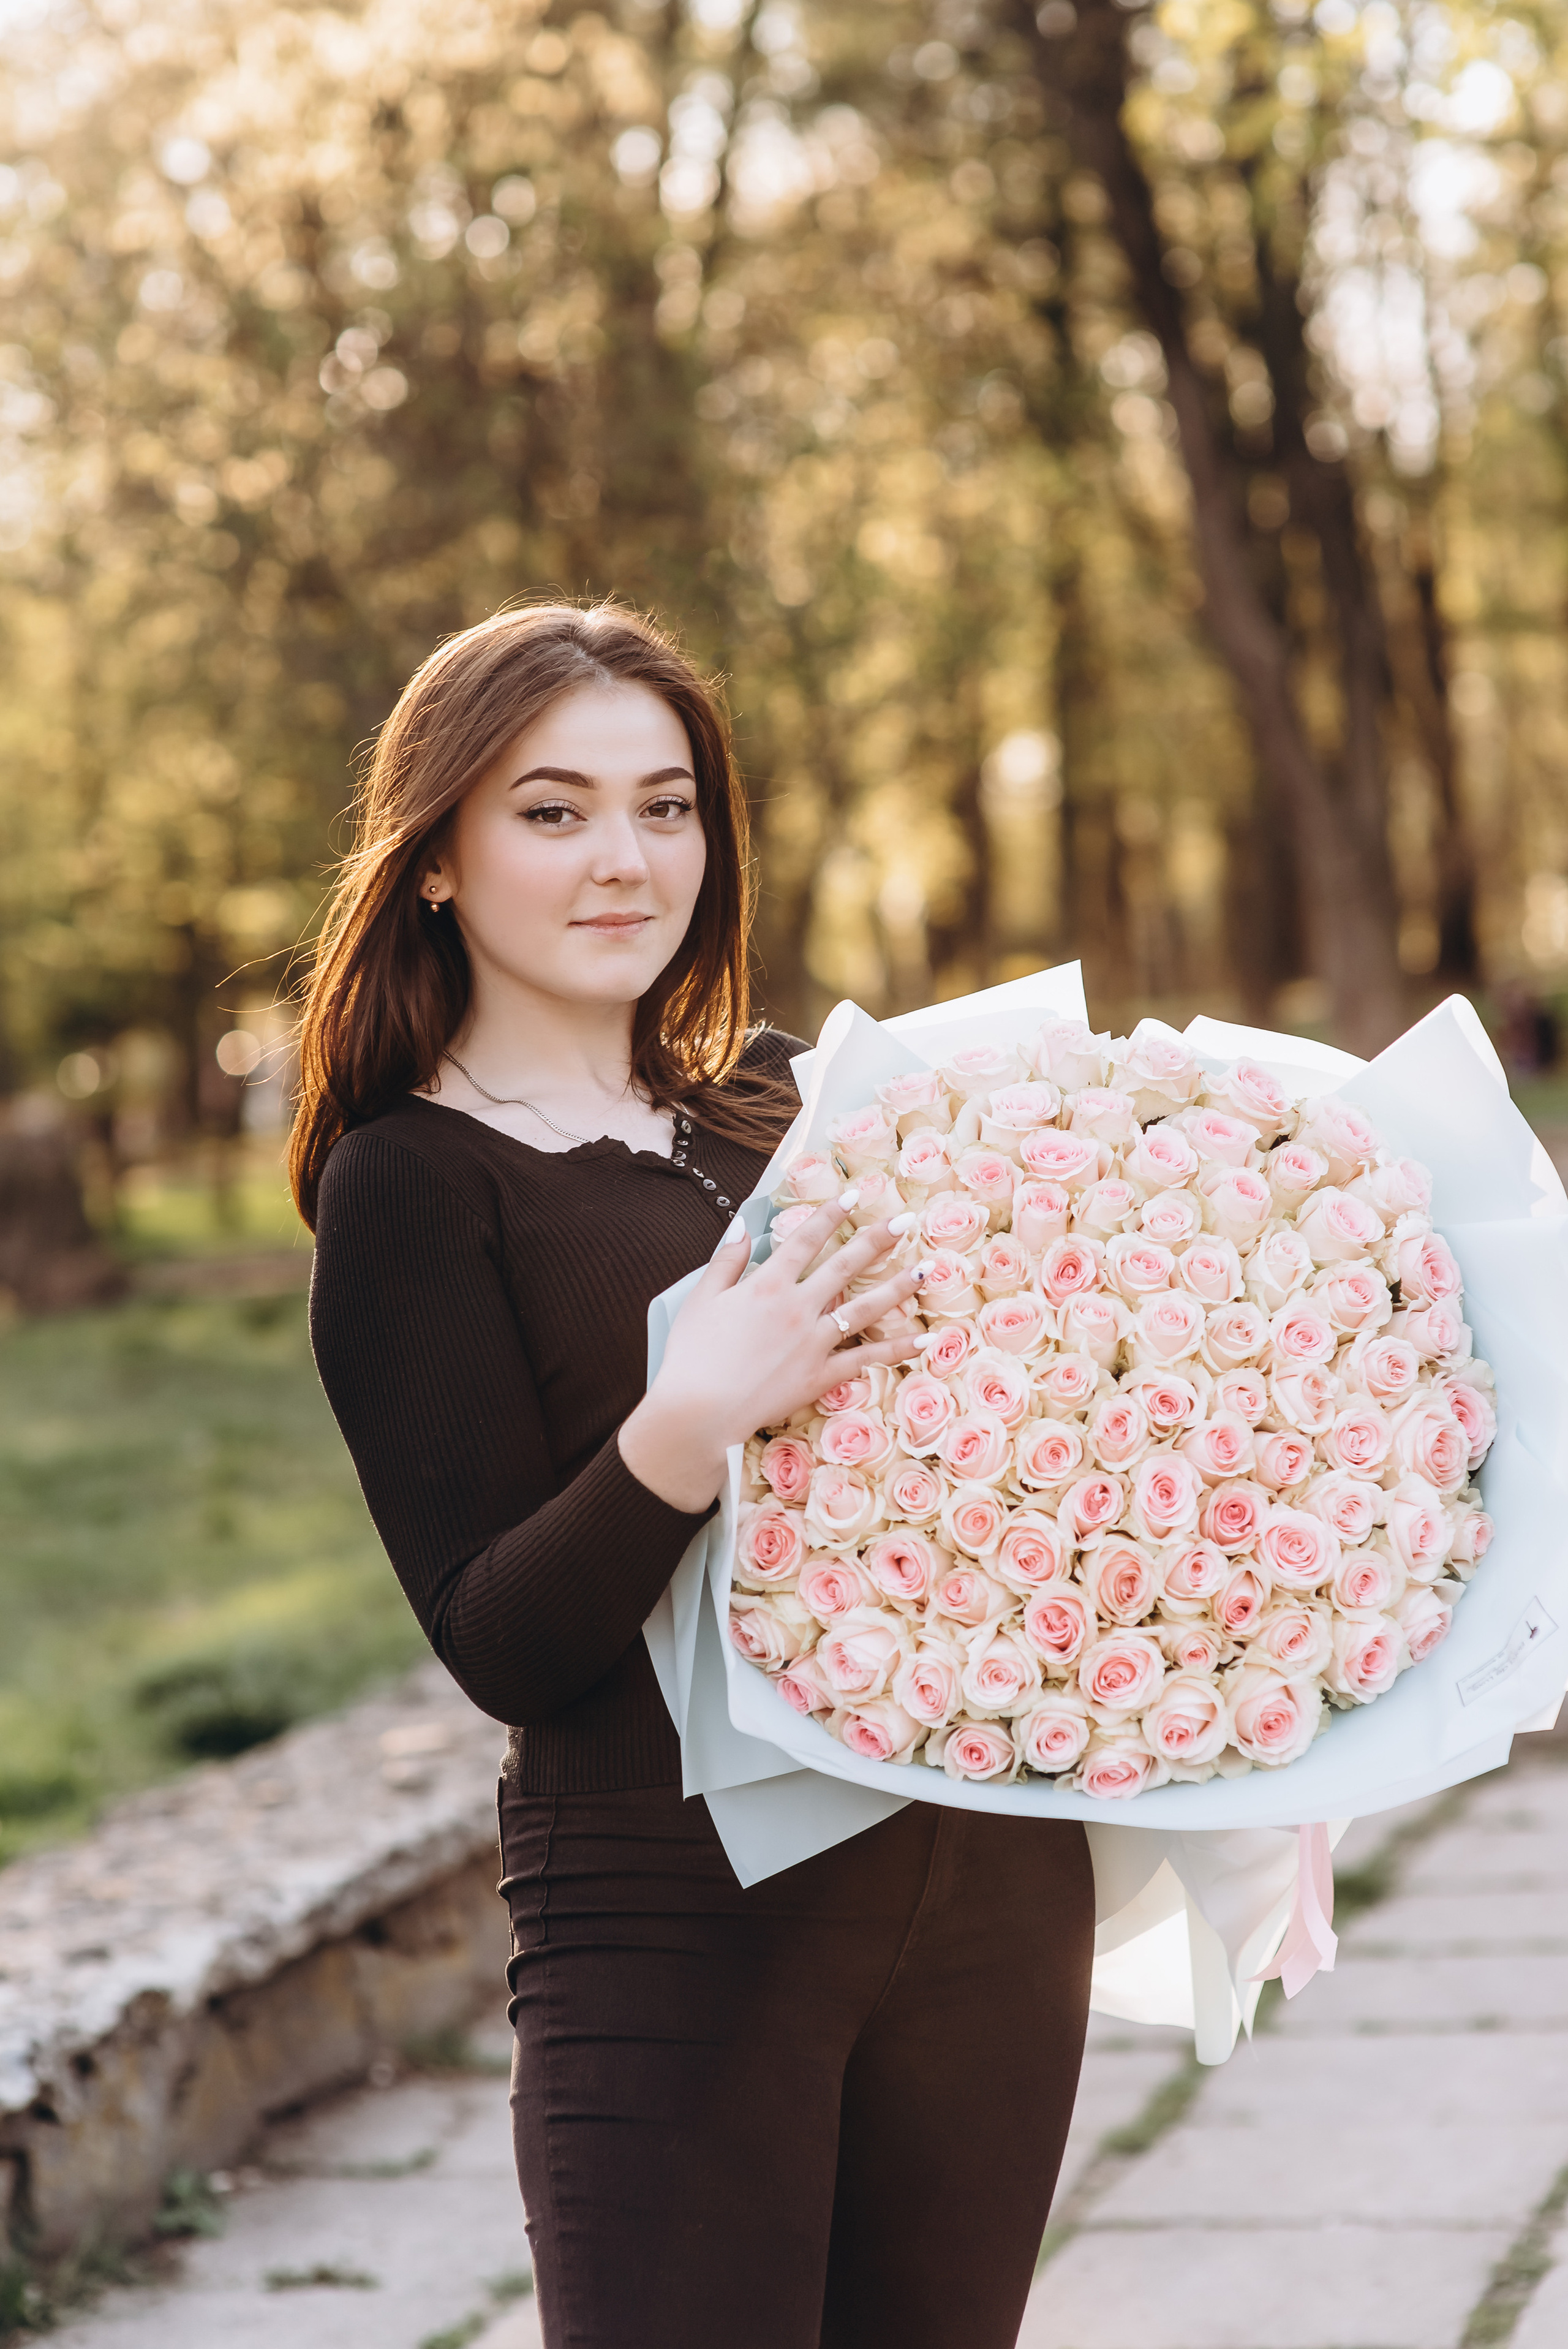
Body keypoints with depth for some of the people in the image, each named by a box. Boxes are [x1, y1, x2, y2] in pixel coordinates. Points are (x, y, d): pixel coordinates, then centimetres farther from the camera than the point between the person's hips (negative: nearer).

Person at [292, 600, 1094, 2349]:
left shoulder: (783, 1096, 11)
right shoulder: (410, 1182, -5)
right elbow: (500, 1645, -11)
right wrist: (689, 1428, -27)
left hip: (992, 1871, 6)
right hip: (683, 1922, -5)